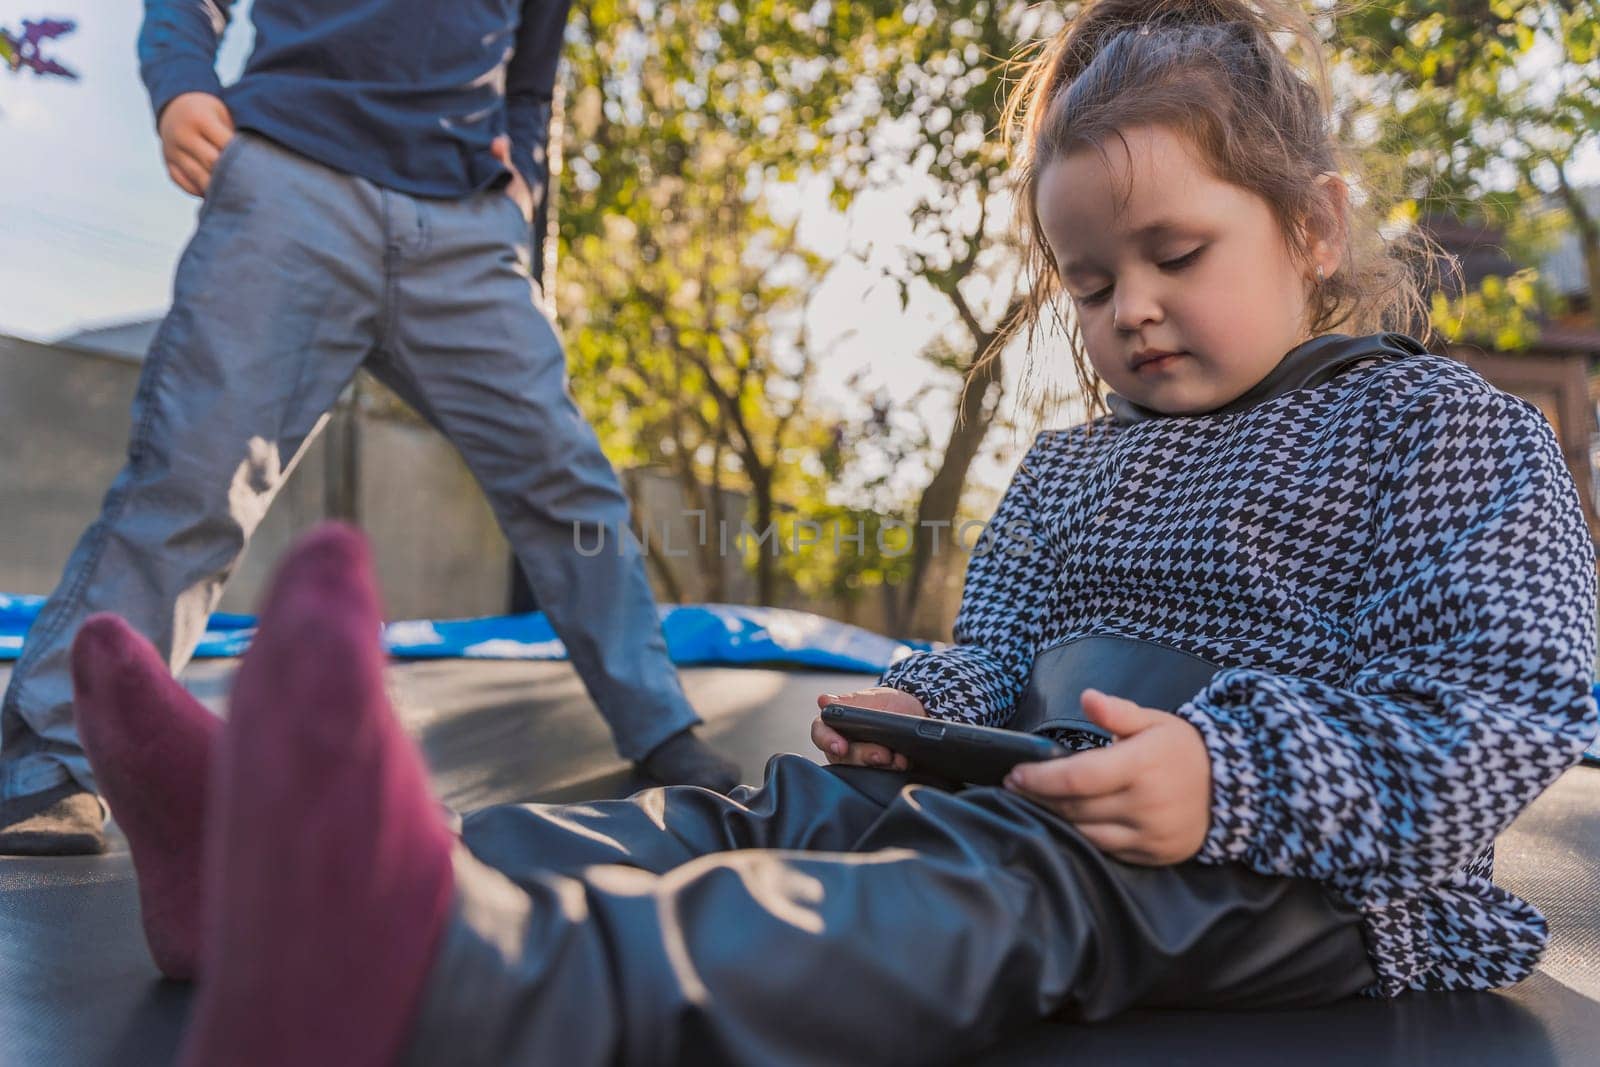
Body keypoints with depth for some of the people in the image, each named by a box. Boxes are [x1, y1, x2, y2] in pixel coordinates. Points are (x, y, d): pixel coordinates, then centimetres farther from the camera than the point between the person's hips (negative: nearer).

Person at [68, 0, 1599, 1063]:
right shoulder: (1066, 469, 20)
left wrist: (1233, 779, -25)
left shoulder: (1442, 428, 1)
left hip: (1299, 873, -7)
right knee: (754, 811, -14)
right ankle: (302, 874, -27)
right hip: (1039, 792, 7)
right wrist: (914, 707, 0)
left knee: (1003, 883, -38)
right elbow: (992, 661, 24)